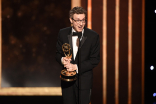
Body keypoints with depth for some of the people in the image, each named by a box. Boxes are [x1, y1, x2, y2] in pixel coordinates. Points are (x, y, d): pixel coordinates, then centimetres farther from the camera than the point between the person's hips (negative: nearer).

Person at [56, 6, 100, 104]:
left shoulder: (93, 36, -7)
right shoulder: (63, 33, 1)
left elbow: (95, 60, -7)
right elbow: (58, 53, 10)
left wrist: (76, 67, -17)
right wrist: (62, 59, -15)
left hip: (84, 79, -2)